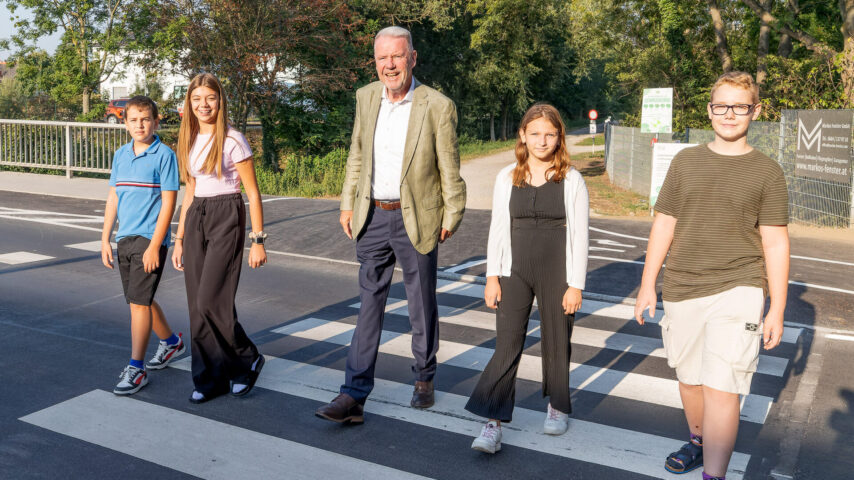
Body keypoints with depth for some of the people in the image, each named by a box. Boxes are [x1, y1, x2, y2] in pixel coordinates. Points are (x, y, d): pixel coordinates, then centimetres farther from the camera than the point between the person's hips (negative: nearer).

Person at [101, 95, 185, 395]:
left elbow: (168, 203, -12)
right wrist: (105, 238, 11)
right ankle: (171, 342, 39)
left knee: (139, 302, -8)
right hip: (125, 238, 7)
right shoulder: (120, 155, 10)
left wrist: (154, 246, -15)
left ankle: (136, 369, 2)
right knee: (141, 300, 16)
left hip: (150, 239, -7)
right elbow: (113, 198, 15)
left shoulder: (164, 155, -9)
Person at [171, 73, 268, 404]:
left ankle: (248, 360, 11)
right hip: (195, 219, 7)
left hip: (226, 218, -6)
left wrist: (258, 241, -10)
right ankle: (209, 379, 17)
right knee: (198, 305, 6)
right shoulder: (189, 141, 13)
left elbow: (253, 193, -7)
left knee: (210, 301, -12)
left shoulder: (233, 141, -7)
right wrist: (179, 238, 16)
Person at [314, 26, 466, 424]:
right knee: (369, 305, 5)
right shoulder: (366, 97, 5)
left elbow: (450, 169, -4)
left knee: (422, 304, 11)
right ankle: (354, 395, 8)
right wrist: (348, 204, 12)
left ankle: (424, 379, 32)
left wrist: (452, 217, 0)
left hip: (416, 218, -3)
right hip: (373, 216, 4)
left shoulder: (437, 106, -10)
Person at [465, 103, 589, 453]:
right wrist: (492, 276, 2)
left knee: (556, 343, 12)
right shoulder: (507, 178, 3)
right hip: (515, 272, 1)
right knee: (507, 346, -4)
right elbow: (498, 229, 5)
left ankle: (557, 406, 34)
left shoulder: (571, 181, -3)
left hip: (557, 275, -1)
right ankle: (493, 424, -1)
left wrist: (575, 284, -6)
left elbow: (579, 235, -3)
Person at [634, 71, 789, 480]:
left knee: (720, 387, -12)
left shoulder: (767, 172, 0)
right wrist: (648, 285, 7)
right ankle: (698, 442, 40)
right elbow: (664, 225, 9)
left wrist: (777, 310, -3)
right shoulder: (686, 162, 7)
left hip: (737, 291, -3)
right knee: (689, 379, 17)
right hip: (682, 291, 4)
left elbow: (775, 242, 0)